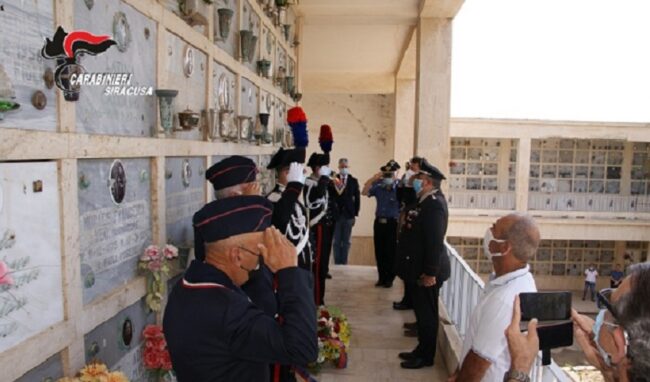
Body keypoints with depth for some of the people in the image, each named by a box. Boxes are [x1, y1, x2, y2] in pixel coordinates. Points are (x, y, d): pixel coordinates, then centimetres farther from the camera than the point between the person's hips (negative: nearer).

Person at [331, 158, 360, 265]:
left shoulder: (353, 181, 5)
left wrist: (355, 213, 1)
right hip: (336, 214, -1)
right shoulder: (333, 180, -1)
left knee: (346, 241, 7)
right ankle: (337, 263, 12)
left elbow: (357, 198, 5)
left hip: (348, 214, 2)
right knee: (337, 241, 4)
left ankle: (344, 262, 15)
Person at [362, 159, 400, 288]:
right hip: (379, 222, 4)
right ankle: (381, 277, 22)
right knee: (379, 252, 9)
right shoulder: (378, 187, 3)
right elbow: (364, 192, -8)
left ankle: (389, 278, 17)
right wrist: (374, 178, -14)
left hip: (392, 223, -4)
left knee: (390, 252, 3)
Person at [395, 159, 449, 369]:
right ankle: (421, 350, 32)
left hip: (426, 272, -10)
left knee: (427, 313, 4)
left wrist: (430, 272, -24)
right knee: (422, 312, 19)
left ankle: (426, 356, 18)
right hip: (418, 269, 10)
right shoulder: (424, 201, 11)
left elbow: (435, 241, -25)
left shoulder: (434, 204, -21)